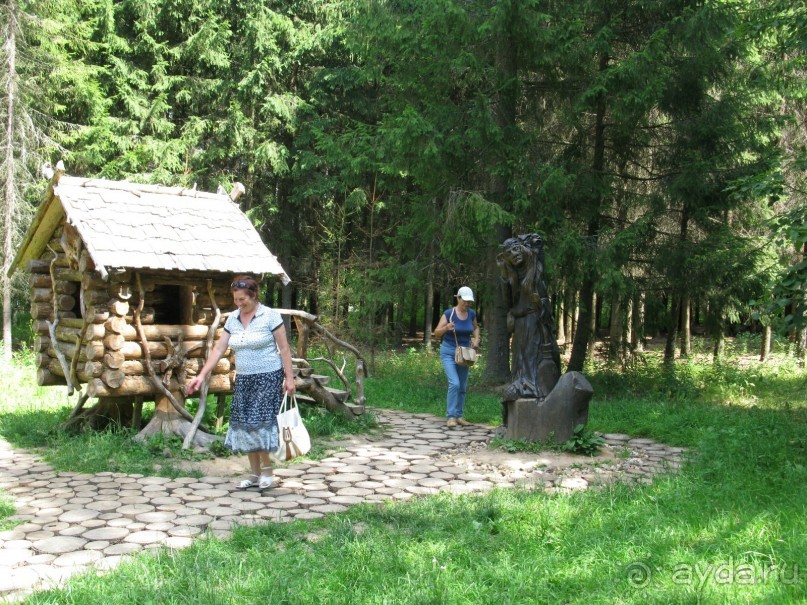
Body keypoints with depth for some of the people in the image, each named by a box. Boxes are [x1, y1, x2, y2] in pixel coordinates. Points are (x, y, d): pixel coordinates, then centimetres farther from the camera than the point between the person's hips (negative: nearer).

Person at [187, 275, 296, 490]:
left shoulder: (270, 316, -8)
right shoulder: (232, 319, 7)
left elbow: (284, 348, -7)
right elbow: (219, 348, 7)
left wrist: (289, 377, -11)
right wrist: (202, 375, 1)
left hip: (268, 377, -6)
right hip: (243, 379, 6)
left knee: (259, 422, -12)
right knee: (244, 425, 5)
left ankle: (266, 468, 7)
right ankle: (255, 474, 15)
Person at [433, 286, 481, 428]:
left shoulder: (471, 313, -3)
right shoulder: (448, 313, -16)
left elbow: (475, 327, 17)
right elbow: (436, 333, -12)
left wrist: (476, 339, -2)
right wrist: (446, 328, -32)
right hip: (448, 352, -5)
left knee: (463, 387, 9)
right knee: (454, 383, -19)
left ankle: (459, 416, 21)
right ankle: (451, 417, -14)